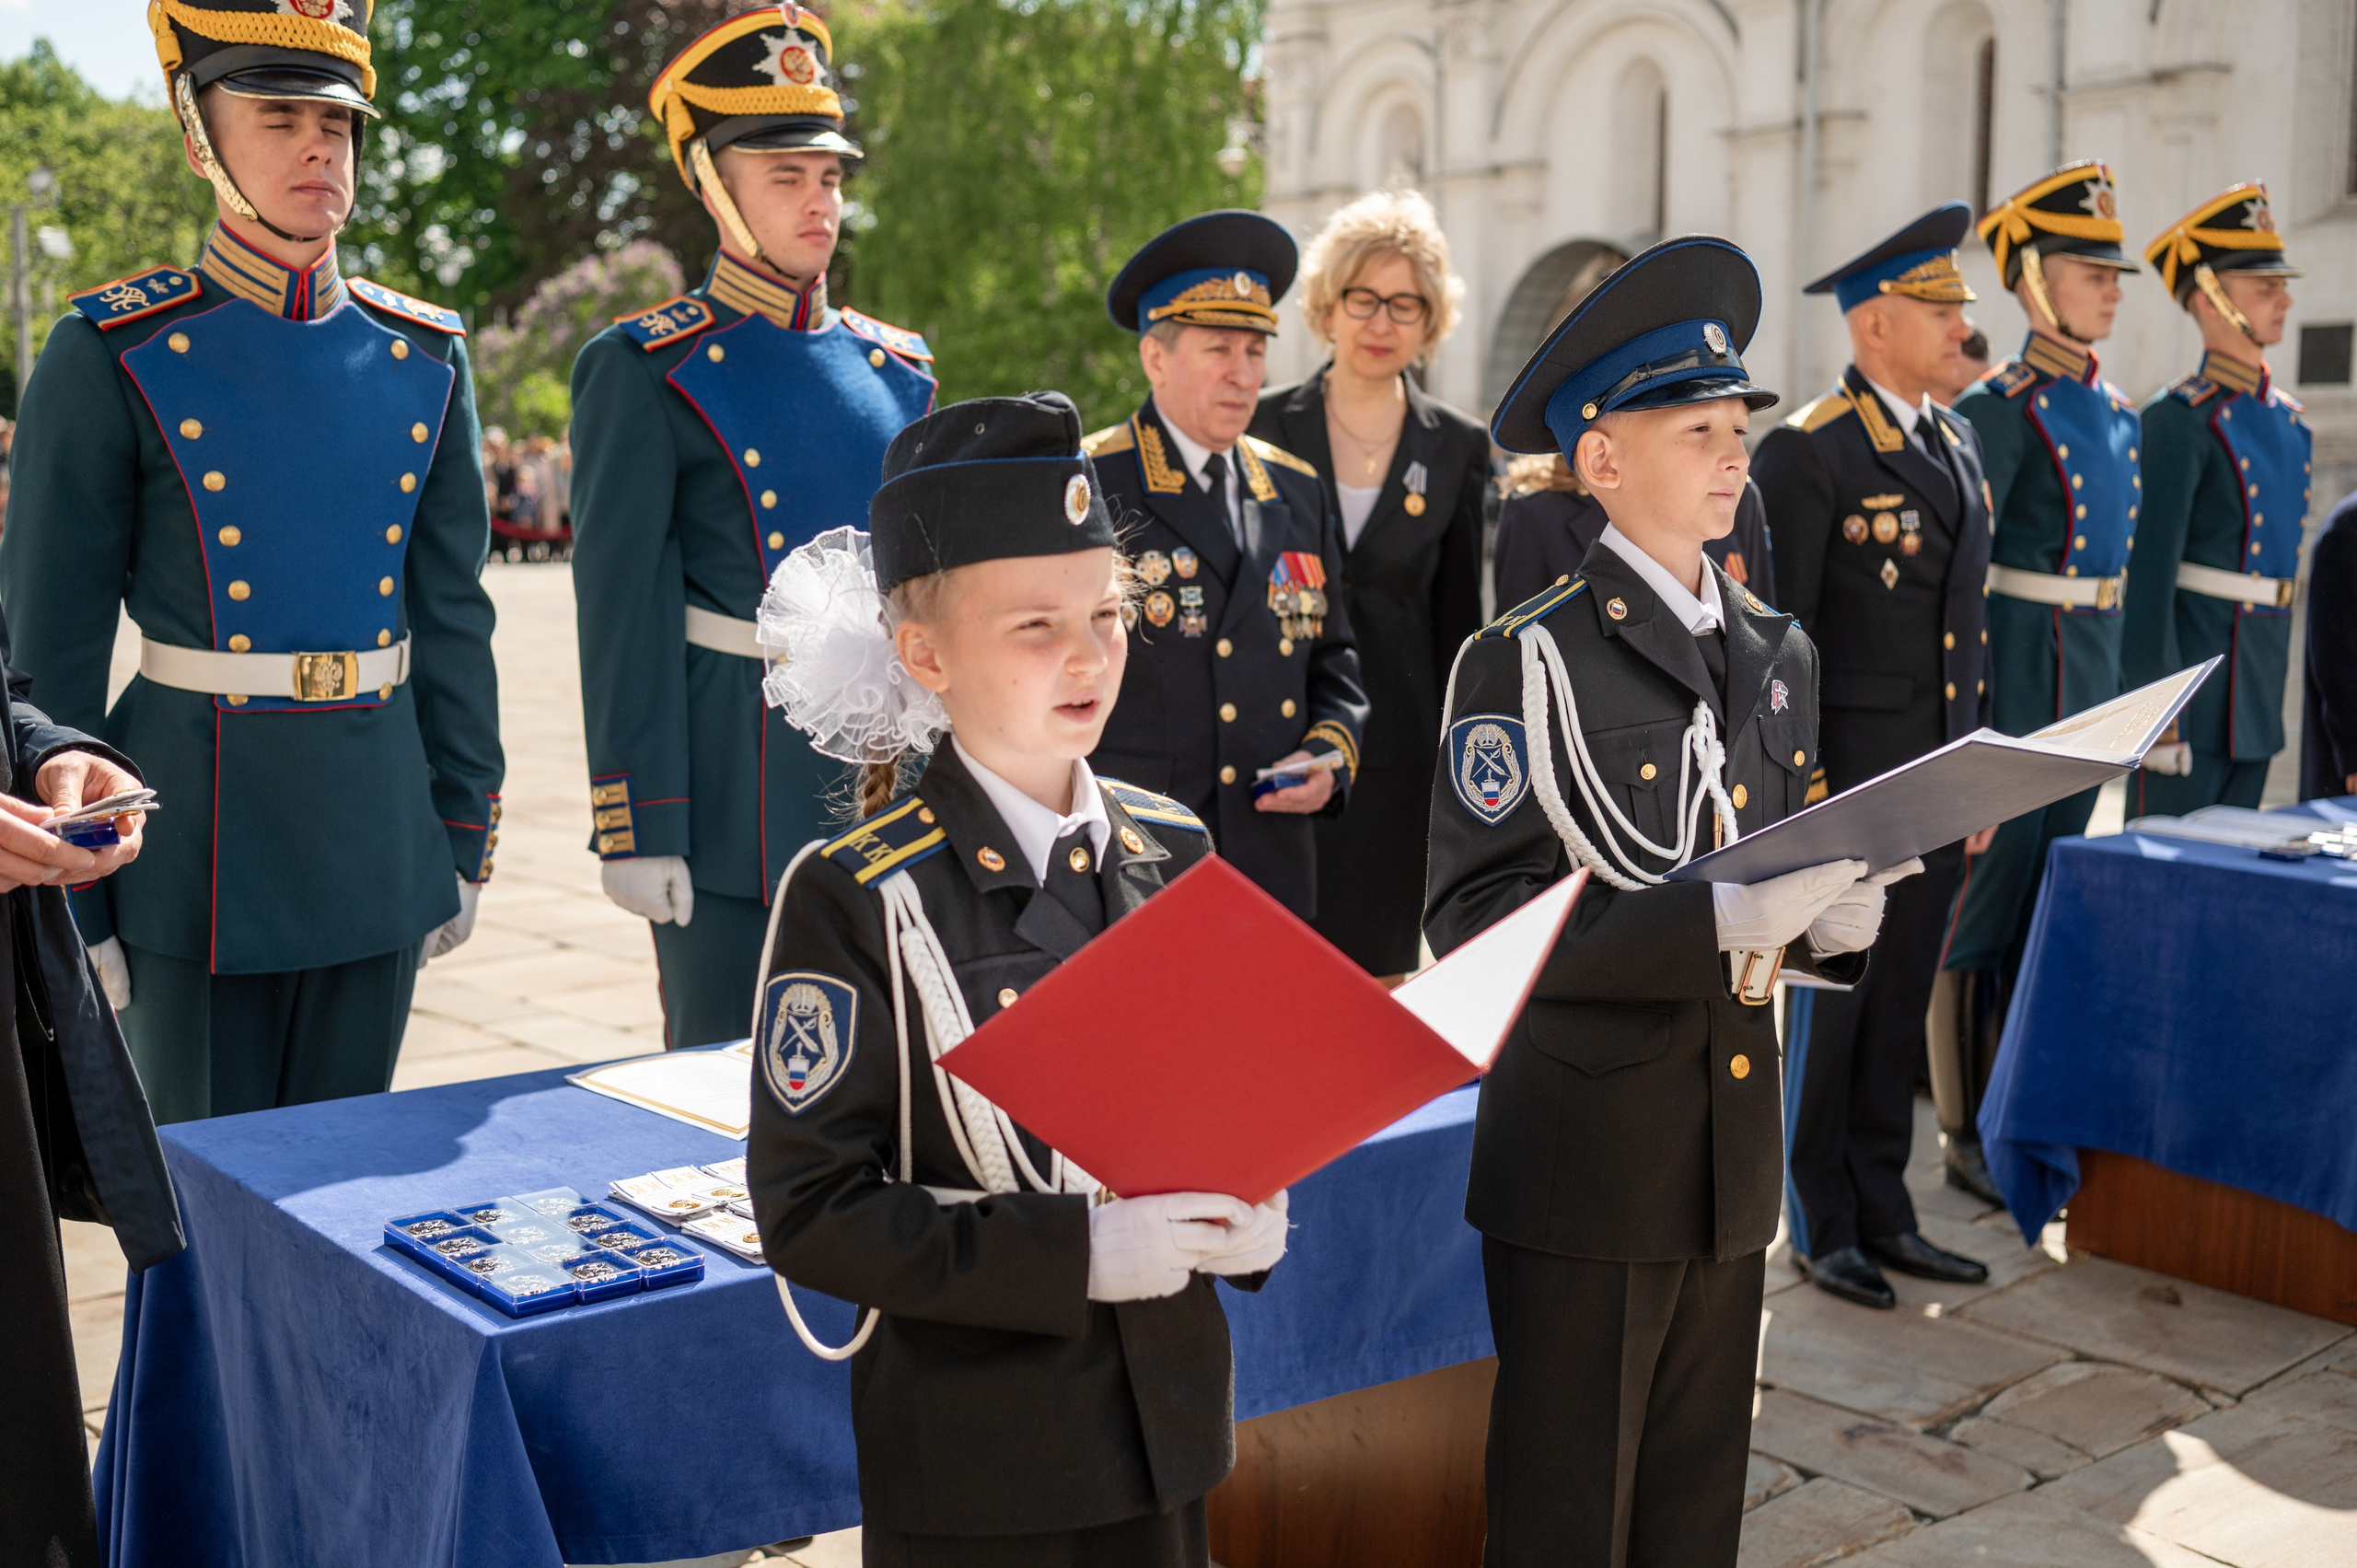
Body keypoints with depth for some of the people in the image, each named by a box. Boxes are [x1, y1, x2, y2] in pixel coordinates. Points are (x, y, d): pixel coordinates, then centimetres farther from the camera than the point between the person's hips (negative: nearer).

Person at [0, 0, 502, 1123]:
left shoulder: (423, 359, 6)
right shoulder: (112, 358, -6)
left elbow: (454, 620, 9)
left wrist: (465, 838, 8)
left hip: (378, 848, 4)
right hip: (199, 850, -3)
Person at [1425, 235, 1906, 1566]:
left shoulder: (1781, 655, 10)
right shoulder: (1529, 663, -12)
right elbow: (1475, 916, -19)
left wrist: (1834, 919, -7)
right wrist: (1715, 924, -27)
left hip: (1737, 1159, 6)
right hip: (1587, 1166, -6)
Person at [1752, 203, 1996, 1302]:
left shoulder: (1957, 443, 13)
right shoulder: (1806, 452, -12)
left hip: (1940, 779, 7)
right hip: (1847, 778, -7)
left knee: (1901, 1003, 14)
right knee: (1828, 1002, 4)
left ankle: (1883, 1213, 26)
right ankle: (1822, 1228, 17)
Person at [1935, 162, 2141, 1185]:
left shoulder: (2117, 412, 14)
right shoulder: (2001, 406, -11)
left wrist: (2115, 683, 18)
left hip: (2093, 679, 8)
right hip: (2017, 670, -8)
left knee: (2051, 896, 14)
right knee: (1987, 894, -1)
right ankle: (1973, 1132, 8)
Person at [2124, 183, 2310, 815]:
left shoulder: (2289, 420, 14)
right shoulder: (2178, 420, -12)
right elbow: (2149, 577, -17)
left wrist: (2272, 681, 21)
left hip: (2260, 697, 8)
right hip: (2191, 682, -8)